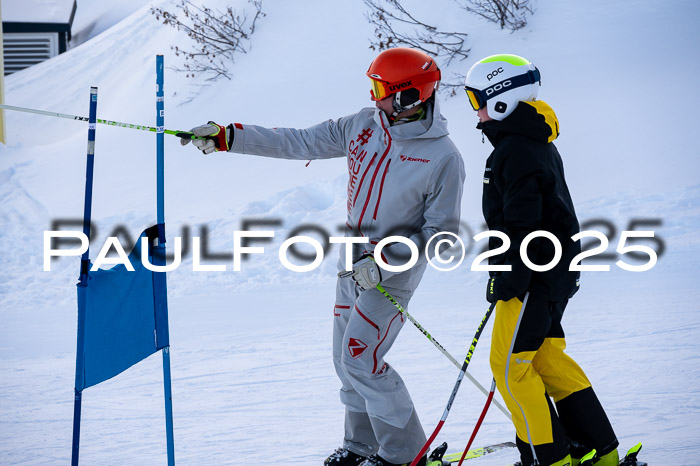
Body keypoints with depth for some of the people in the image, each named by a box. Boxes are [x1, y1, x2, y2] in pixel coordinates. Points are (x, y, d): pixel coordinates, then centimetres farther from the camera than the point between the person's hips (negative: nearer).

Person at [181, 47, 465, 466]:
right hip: (355, 262, 7)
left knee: (360, 360, -12)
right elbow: (301, 143, 3)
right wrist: (226, 137, -2)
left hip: (394, 271, -7)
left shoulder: (443, 158, -18)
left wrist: (383, 262, -25)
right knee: (347, 359, 10)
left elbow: (440, 234, -15)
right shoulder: (364, 125, -1)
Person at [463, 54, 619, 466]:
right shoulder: (540, 144, 16)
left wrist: (506, 278, -19)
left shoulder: (515, 150, -17)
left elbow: (522, 222, -22)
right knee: (546, 356, 15)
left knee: (510, 363, -5)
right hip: (557, 267, 10)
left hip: (532, 272, -10)